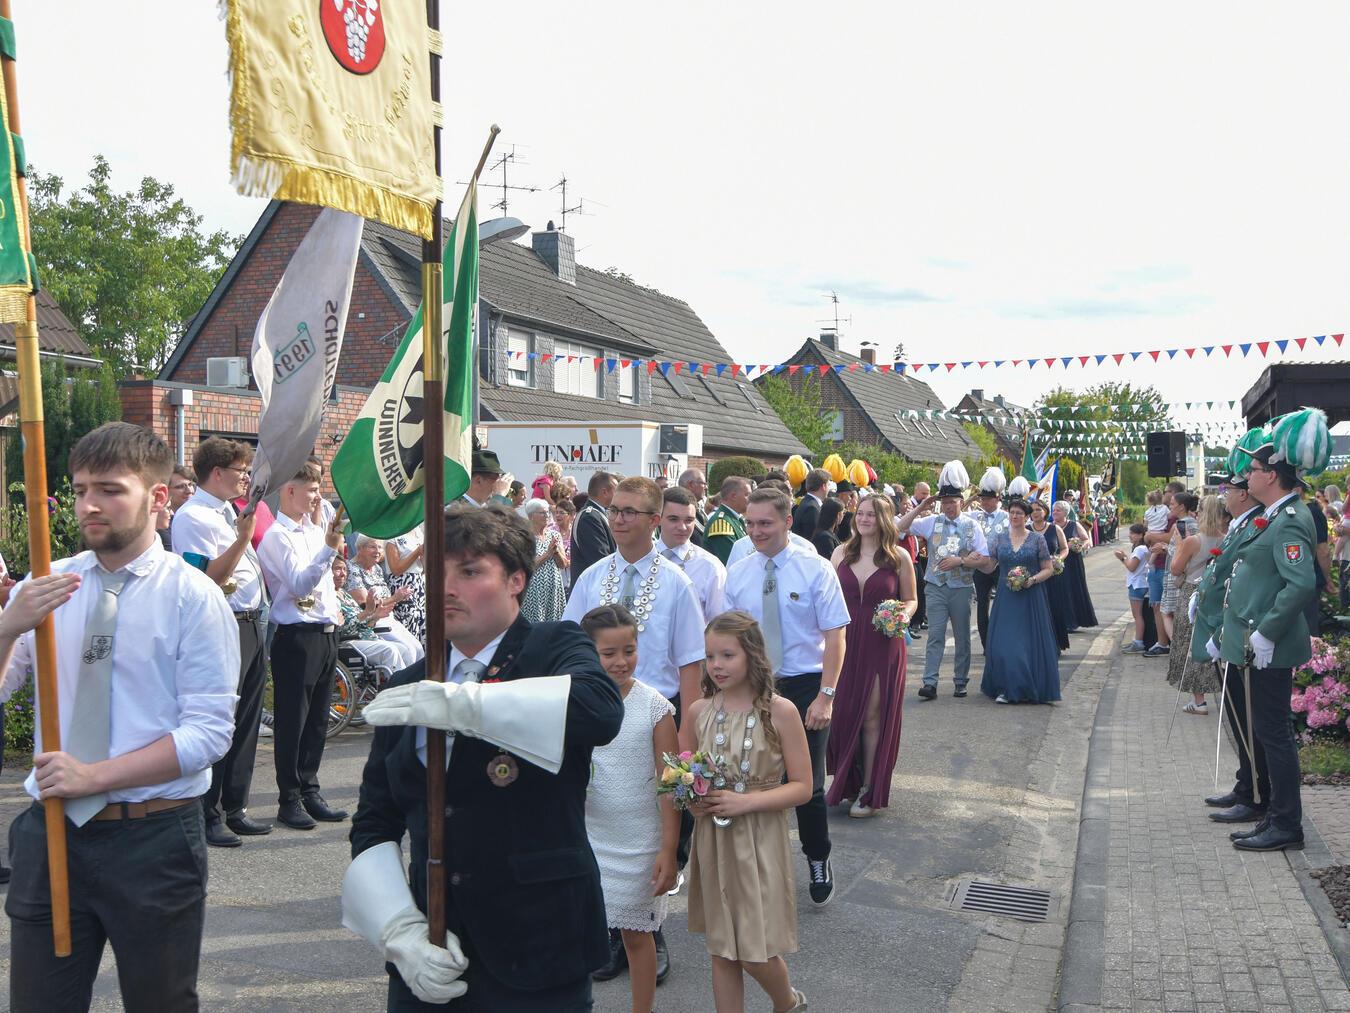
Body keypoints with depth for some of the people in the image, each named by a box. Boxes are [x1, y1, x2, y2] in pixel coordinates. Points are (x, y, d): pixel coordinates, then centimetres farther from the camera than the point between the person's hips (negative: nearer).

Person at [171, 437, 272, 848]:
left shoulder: (230, 512, 17)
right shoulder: (193, 517, -11)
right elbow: (208, 580, -20)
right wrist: (243, 539, -27)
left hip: (253, 625, 9)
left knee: (246, 722, 13)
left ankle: (234, 809, 23)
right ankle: (208, 816, 9)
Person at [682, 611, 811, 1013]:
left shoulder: (780, 712, -11)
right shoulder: (699, 711, -1)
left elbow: (801, 787, -10)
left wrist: (745, 801, -21)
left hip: (760, 841, -3)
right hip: (711, 839, 3)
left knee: (755, 954, 5)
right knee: (721, 951, 13)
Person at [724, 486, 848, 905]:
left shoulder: (816, 570, -8)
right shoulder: (736, 574, 1)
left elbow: (835, 636, -9)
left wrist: (825, 696, -16)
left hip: (805, 686, -2)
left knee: (808, 783, 7)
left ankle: (818, 862, 31)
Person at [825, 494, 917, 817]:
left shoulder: (899, 557, -1)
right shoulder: (842, 552, 5)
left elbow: (911, 599, 7)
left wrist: (904, 615, -14)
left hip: (882, 646, -2)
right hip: (845, 642, 3)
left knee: (873, 716, 2)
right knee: (841, 713, 7)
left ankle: (869, 790, 15)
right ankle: (845, 782, 27)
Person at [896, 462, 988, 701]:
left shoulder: (971, 526, 0)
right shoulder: (932, 522, 2)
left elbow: (982, 558, -2)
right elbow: (901, 527, -5)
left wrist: (960, 561, -16)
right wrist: (920, 507, -8)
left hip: (961, 588, 0)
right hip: (936, 586, 0)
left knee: (962, 637, 9)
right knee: (935, 635, -5)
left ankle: (960, 682, 20)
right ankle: (930, 683, -7)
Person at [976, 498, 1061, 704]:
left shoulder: (1037, 540, 1)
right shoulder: (999, 538, 7)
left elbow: (1049, 569, 1)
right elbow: (989, 568, 6)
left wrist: (1033, 579, -15)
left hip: (1031, 598, -2)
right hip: (1006, 598, 2)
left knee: (1031, 643, 0)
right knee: (1004, 643, -1)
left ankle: (1030, 689, 11)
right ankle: (1006, 689, 8)